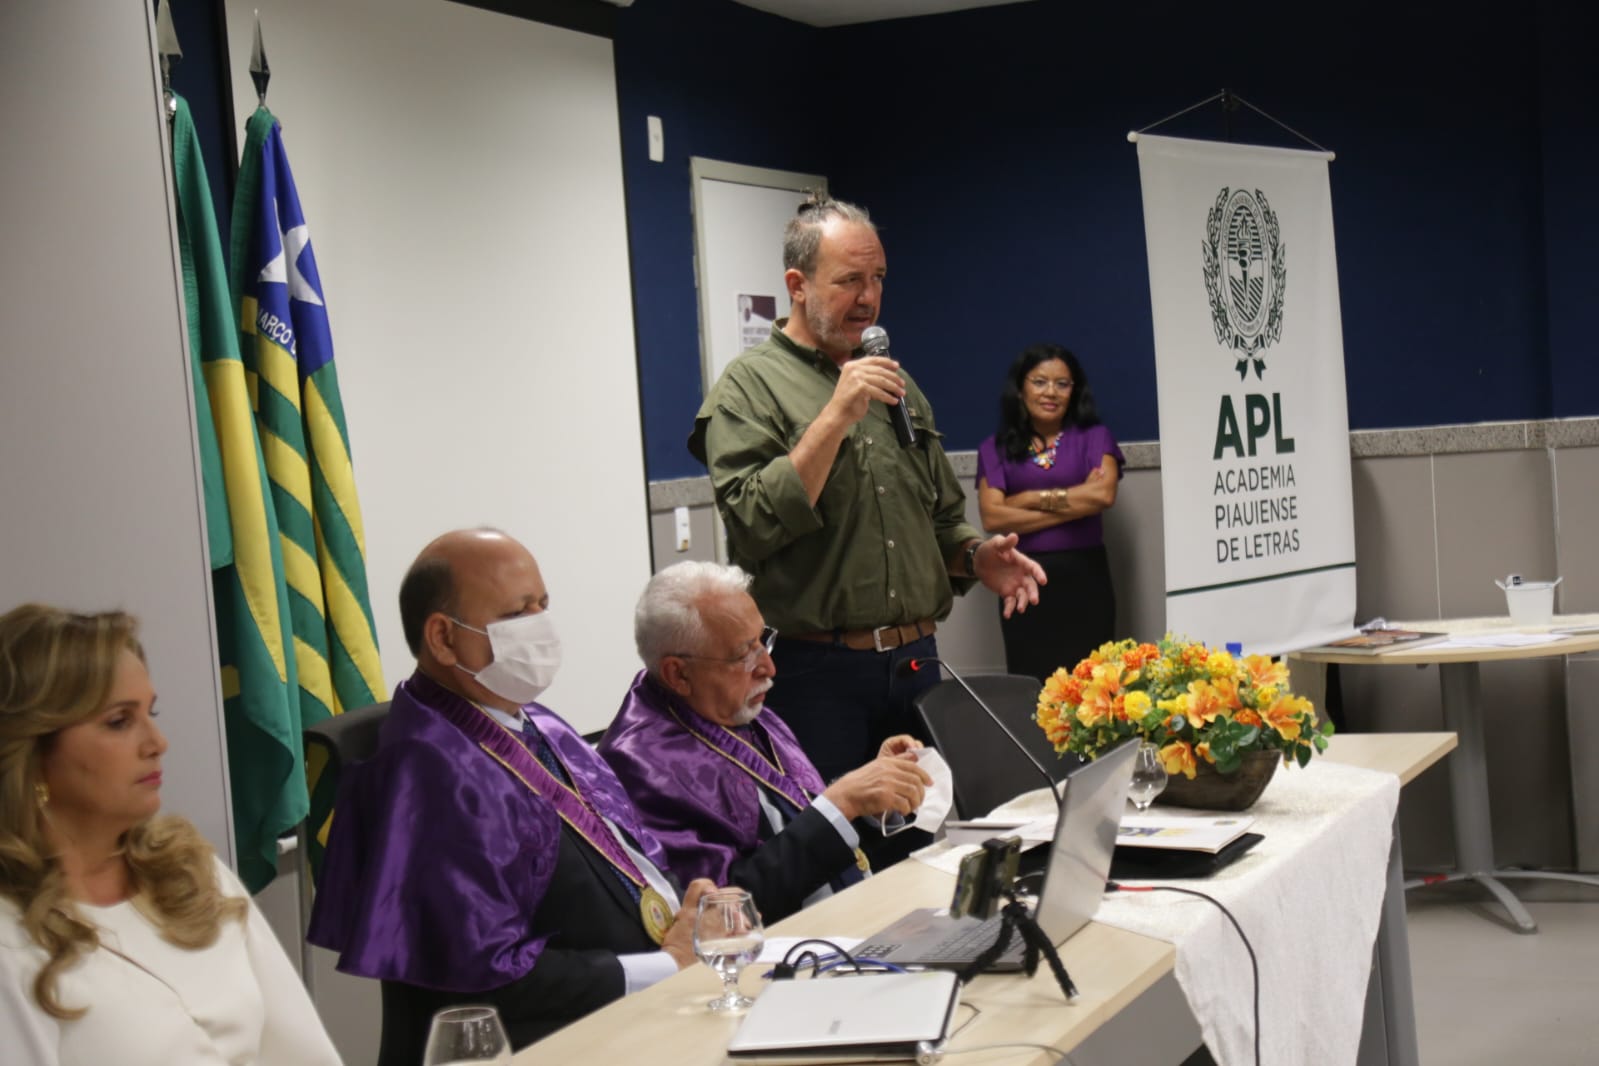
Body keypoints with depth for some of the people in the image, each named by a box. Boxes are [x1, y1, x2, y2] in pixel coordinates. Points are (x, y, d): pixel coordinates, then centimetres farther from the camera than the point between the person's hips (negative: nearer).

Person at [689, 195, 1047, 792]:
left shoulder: (896, 385, 18)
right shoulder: (749, 385, -3)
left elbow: (942, 516, 24)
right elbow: (755, 527, -16)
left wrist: (977, 556, 2)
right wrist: (836, 417, -18)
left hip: (916, 663, 6)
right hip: (816, 674, -6)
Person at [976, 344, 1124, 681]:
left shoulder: (1093, 437, 7)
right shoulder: (996, 449, 7)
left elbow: (1103, 494, -10)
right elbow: (992, 518, -6)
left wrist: (1031, 499, -5)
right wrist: (1075, 504, -7)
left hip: (1083, 578, -1)